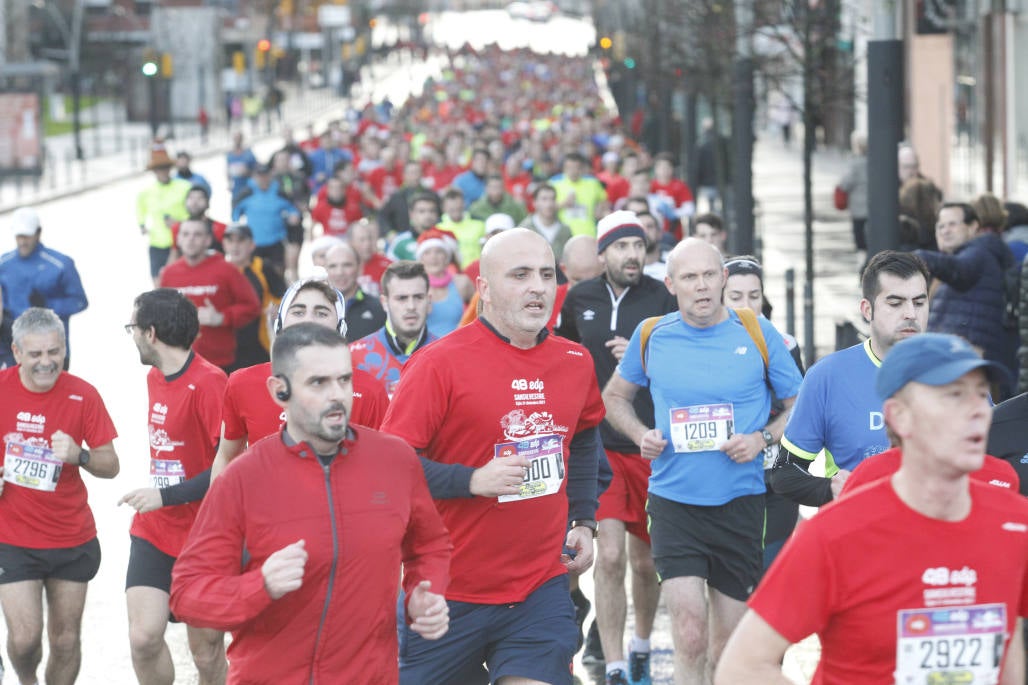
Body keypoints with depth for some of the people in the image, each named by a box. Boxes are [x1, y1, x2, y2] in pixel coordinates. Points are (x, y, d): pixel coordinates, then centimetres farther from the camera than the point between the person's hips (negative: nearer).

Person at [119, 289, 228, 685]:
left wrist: (167, 496, -23)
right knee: (143, 637, -5)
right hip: (153, 531, 6)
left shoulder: (208, 383, -18)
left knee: (206, 651, 5)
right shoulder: (154, 377, 9)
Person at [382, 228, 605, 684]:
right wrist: (473, 480, -23)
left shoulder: (575, 363, 7)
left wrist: (584, 521, 17)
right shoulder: (440, 363, -11)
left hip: (542, 590, 4)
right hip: (450, 592, -3)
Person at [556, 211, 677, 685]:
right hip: (597, 445, 1)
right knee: (609, 556, -11)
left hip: (651, 446, 0)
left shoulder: (663, 298, -4)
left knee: (645, 562, 10)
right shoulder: (579, 300, 4)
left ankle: (641, 646, 36)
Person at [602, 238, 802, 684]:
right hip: (673, 502, 0)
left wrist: (762, 438, -11)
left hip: (741, 503, 1)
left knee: (729, 648, 10)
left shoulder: (757, 333, -1)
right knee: (690, 637, -14)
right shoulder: (651, 336, 2)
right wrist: (640, 435, -1)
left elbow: (800, 405, 7)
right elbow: (614, 397, 19)